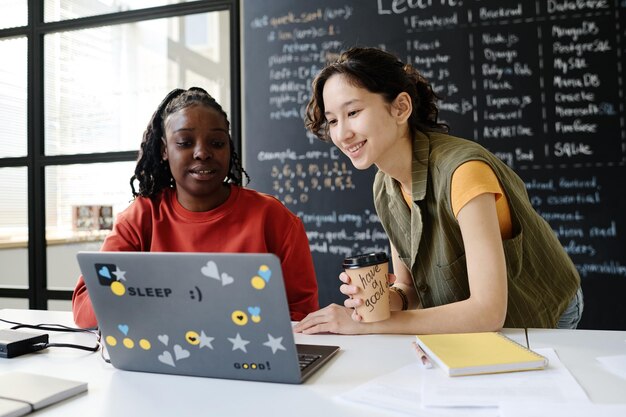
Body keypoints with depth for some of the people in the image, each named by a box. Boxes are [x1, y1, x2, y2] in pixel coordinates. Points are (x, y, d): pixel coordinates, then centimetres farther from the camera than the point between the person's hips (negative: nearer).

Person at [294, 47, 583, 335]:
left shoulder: (463, 171, -30)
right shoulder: (384, 187, -8)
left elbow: (488, 312, -31)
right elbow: (408, 285, 0)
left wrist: (368, 324, -29)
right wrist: (388, 298, -23)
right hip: (471, 322, 5)